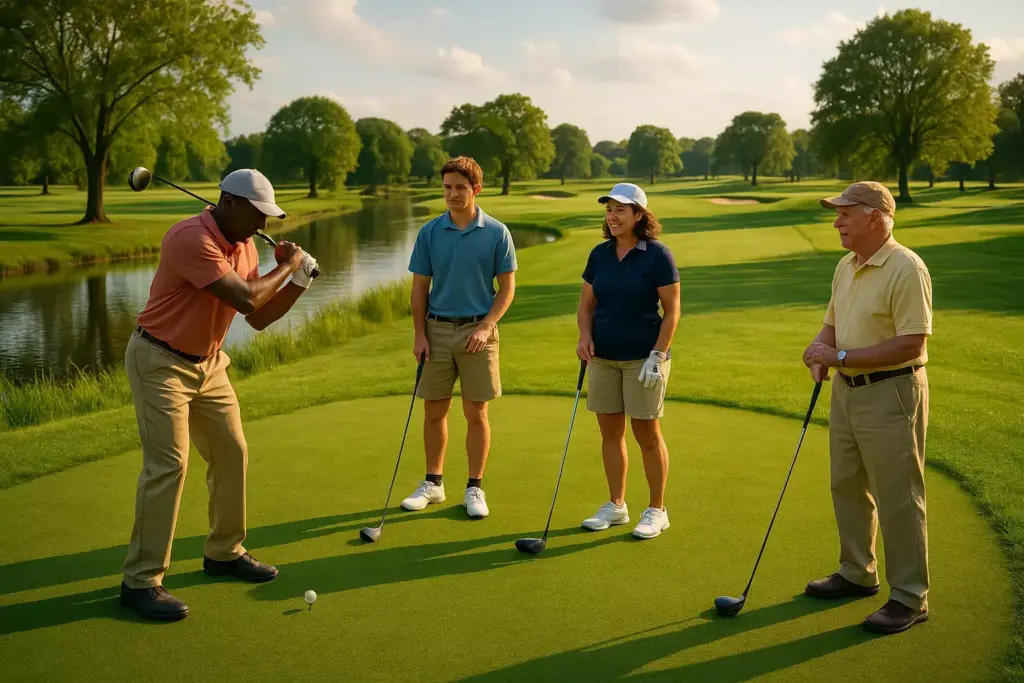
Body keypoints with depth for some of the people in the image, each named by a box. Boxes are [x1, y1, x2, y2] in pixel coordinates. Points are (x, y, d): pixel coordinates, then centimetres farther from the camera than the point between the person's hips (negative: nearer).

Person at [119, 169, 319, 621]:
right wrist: (286, 266, -13)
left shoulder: (245, 246, 4)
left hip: (207, 363, 9)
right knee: (167, 465, -13)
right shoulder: (191, 238, -24)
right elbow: (245, 299, -29)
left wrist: (299, 280, -3)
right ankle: (141, 581, -4)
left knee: (231, 454, 11)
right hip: (161, 362, -9)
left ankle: (224, 552, 28)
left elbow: (259, 317, 8)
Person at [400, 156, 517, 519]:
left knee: (476, 414, 2)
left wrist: (487, 326, -13)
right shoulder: (429, 233, 2)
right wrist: (420, 334, -3)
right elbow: (420, 287, 5)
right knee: (434, 412, 8)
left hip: (478, 331, -2)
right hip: (437, 329, 2)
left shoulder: (497, 233, -3)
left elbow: (507, 287, -1)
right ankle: (433, 483, 22)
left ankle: (475, 488, 14)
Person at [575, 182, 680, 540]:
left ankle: (657, 510, 15)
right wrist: (585, 336, -7)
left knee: (647, 434, 2)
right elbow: (586, 305, 11)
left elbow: (672, 310, -9)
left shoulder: (658, 255, -9)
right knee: (610, 432, 10)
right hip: (603, 357, 5)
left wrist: (658, 355, -15)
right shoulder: (599, 254, 5)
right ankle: (616, 506, 23)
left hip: (643, 358, -5)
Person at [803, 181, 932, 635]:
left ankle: (910, 597, 12)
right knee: (848, 487, 18)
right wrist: (819, 353, -3)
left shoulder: (906, 269, -19)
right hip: (847, 390, 9)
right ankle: (857, 574, 34)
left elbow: (912, 345, -23)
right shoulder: (845, 266, 9)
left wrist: (841, 357, -22)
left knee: (897, 497, -1)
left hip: (891, 394, -9)